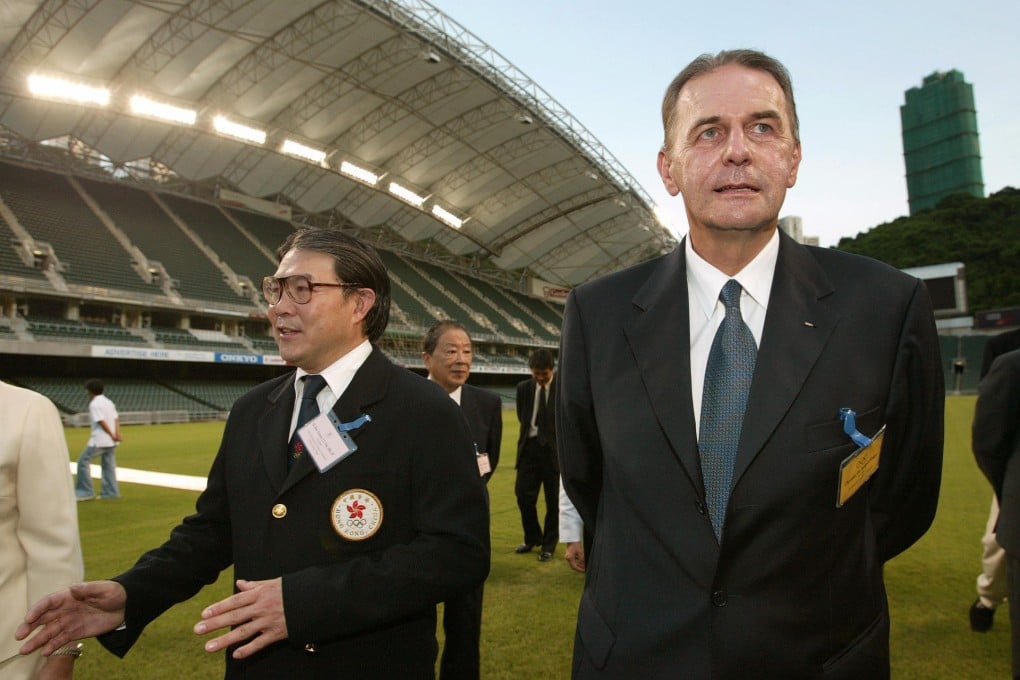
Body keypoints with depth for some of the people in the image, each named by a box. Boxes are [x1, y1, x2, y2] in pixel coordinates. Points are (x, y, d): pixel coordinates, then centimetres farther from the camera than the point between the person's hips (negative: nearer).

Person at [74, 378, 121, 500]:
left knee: (83, 461, 2)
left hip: (99, 440, -8)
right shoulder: (109, 402, 15)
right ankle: (111, 492, 10)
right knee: (109, 465, 10)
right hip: (111, 441, 8)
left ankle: (86, 491, 1)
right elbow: (116, 419, 7)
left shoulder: (94, 404, -10)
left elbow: (102, 422, -17)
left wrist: (112, 435, -13)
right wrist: (117, 434, -2)